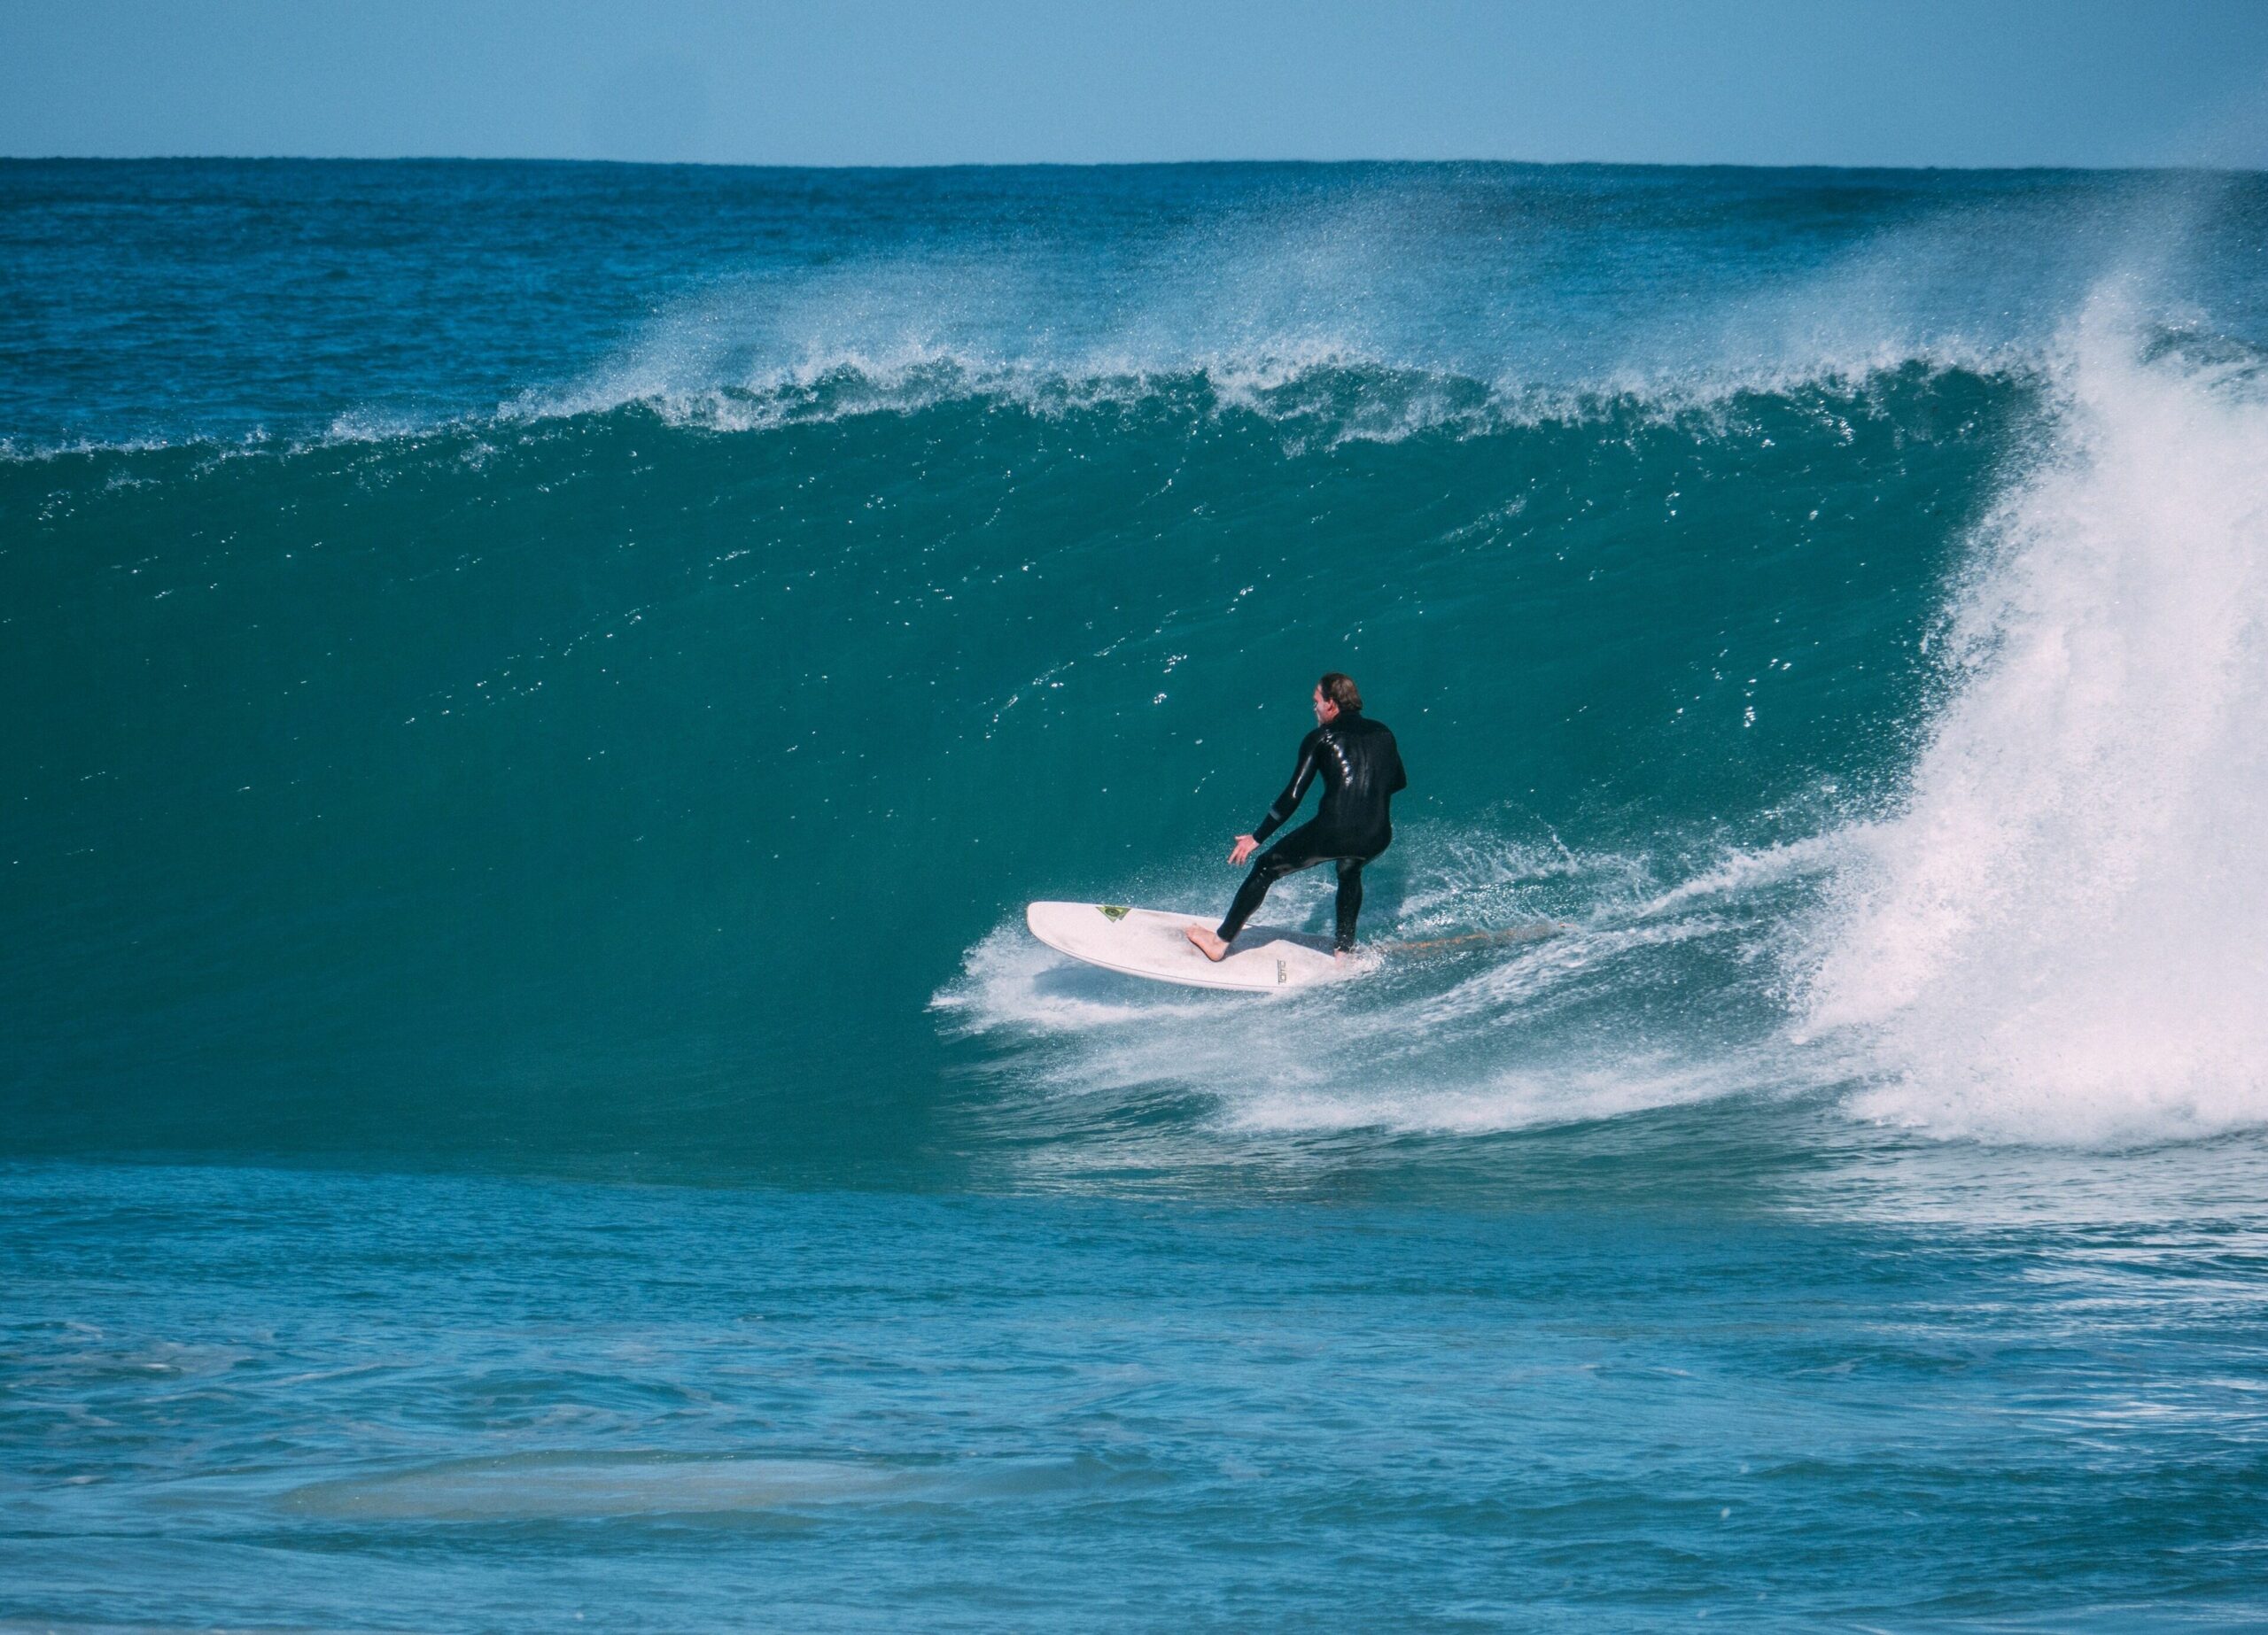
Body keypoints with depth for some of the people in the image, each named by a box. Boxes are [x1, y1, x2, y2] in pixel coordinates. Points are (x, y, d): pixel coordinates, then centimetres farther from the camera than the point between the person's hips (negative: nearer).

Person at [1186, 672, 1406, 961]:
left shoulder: (1320, 738, 5)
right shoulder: (1382, 733, 17)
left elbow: (1292, 797, 1)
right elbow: (1398, 782, 30)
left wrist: (1257, 837, 7)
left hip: (1333, 829, -5)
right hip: (1377, 837, 5)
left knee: (1266, 869, 16)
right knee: (1349, 871, 41)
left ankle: (1220, 943, 22)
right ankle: (1345, 950, 37)